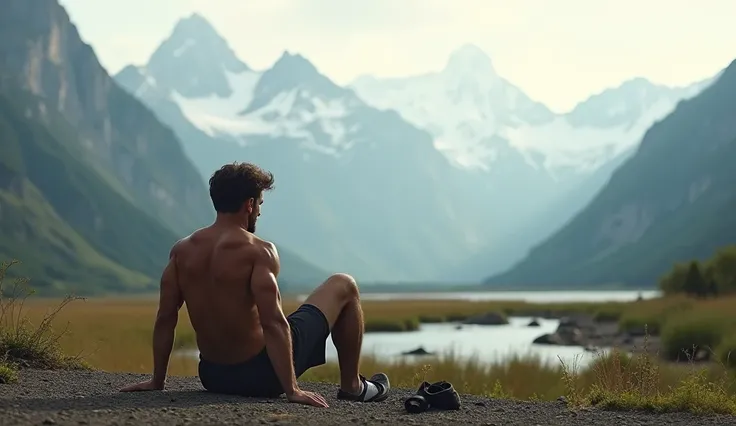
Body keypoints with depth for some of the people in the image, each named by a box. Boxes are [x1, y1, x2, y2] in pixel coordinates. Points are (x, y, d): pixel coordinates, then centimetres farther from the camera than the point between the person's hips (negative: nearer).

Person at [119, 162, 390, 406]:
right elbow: (273, 322, -25)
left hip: (213, 378, 6)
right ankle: (352, 386, 22)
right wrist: (292, 390, -23)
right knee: (343, 286, 10)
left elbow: (164, 318, 1)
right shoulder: (258, 251, -18)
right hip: (260, 375, -6)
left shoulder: (181, 250, -1)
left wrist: (156, 381, 9)